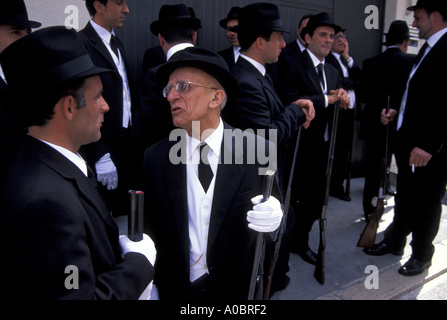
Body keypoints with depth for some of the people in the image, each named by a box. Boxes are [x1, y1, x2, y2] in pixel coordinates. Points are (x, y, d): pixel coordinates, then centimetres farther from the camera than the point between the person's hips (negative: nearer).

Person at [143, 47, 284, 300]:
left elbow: (276, 210, -5)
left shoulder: (258, 151, -13)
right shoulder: (156, 158, -8)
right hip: (177, 288, 1)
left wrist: (273, 218, -27)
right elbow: (152, 227, -3)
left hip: (237, 287, 0)